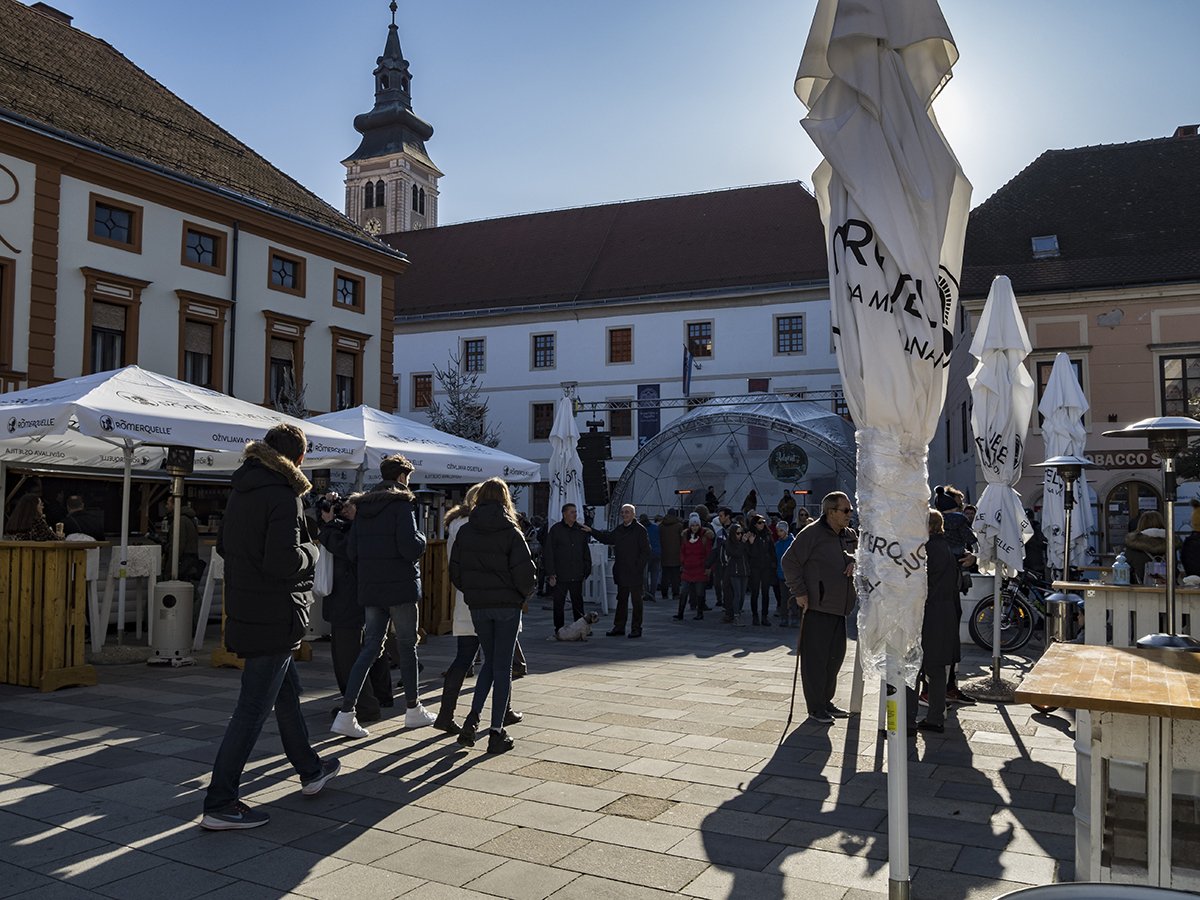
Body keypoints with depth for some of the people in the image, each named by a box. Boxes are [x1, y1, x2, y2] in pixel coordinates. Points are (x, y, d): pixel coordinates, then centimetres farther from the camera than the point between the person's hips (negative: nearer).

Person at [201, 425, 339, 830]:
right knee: (253, 707, -1)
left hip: (245, 611, 9)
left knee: (286, 690, 22)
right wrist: (310, 550, -7)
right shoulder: (283, 495, -18)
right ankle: (219, 804, 5)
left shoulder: (241, 489, 8)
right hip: (275, 617, -9)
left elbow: (224, 545, 17)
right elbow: (283, 561, -26)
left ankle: (310, 770, 38)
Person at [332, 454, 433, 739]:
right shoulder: (402, 504, -12)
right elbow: (410, 548, -22)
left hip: (370, 588, 6)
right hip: (401, 587, -6)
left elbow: (352, 551, 9)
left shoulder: (363, 506, 10)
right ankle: (413, 710, 21)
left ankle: (346, 713, 1)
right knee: (407, 646, 8)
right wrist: (421, 537, -2)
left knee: (370, 646, 9)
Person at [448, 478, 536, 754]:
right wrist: (526, 591, 6)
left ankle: (473, 717, 5)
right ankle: (496, 731, 7)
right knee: (502, 667, 5)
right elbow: (525, 574, -14)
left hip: (478, 606, 3)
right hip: (507, 605, -3)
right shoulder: (511, 533, -10)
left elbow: (455, 573, 1)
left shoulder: (465, 531, -1)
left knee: (490, 661, 19)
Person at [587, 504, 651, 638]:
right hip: (621, 572, 7)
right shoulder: (619, 529, 13)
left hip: (635, 573, -7)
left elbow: (646, 551, -11)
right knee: (621, 600, 13)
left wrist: (638, 567, -15)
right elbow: (606, 538, 23)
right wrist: (591, 531, 14)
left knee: (636, 600, 1)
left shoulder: (640, 530, -9)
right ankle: (619, 627, 20)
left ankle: (636, 629, 9)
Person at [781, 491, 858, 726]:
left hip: (839, 608, 8)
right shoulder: (812, 533, -10)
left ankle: (826, 702, 27)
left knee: (836, 655, 13)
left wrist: (855, 561, -3)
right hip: (817, 607, -8)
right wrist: (799, 592, -12)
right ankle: (815, 708, 5)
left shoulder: (850, 535, 12)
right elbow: (790, 561, -9)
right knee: (815, 657, -3)